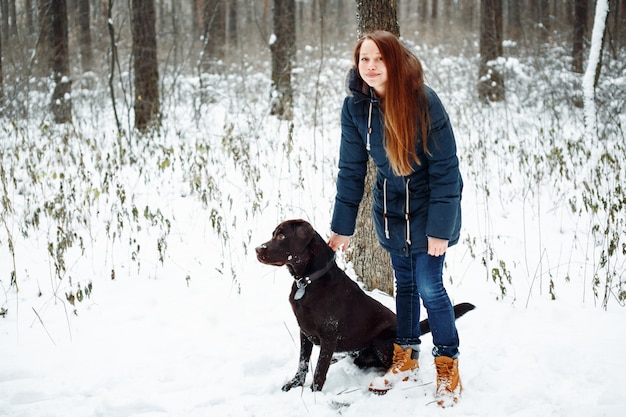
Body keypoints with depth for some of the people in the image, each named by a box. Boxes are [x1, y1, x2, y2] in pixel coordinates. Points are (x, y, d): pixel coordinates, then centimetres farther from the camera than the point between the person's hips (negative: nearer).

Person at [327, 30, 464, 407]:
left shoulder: (424, 101, -23)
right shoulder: (355, 106, -11)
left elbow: (445, 168, -20)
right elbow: (351, 169, -2)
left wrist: (440, 227, -21)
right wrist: (343, 227, -2)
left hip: (428, 206, -4)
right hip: (391, 208, 4)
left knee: (429, 286, -6)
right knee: (404, 283, 14)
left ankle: (448, 365, 9)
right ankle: (406, 358, 28)